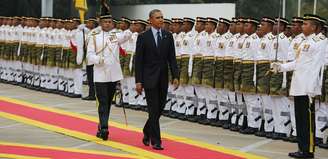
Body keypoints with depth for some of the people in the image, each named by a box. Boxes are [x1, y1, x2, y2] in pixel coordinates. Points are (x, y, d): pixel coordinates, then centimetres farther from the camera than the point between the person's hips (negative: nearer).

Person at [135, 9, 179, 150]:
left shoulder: (168, 36, 6)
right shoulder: (143, 37, -5)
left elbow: (172, 58, 6)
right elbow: (138, 60, -6)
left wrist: (175, 76, -4)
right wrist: (138, 81, -10)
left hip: (163, 79, 4)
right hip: (150, 79, -4)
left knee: (159, 109, 11)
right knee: (154, 110, -5)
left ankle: (147, 132, 33)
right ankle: (155, 140, 2)